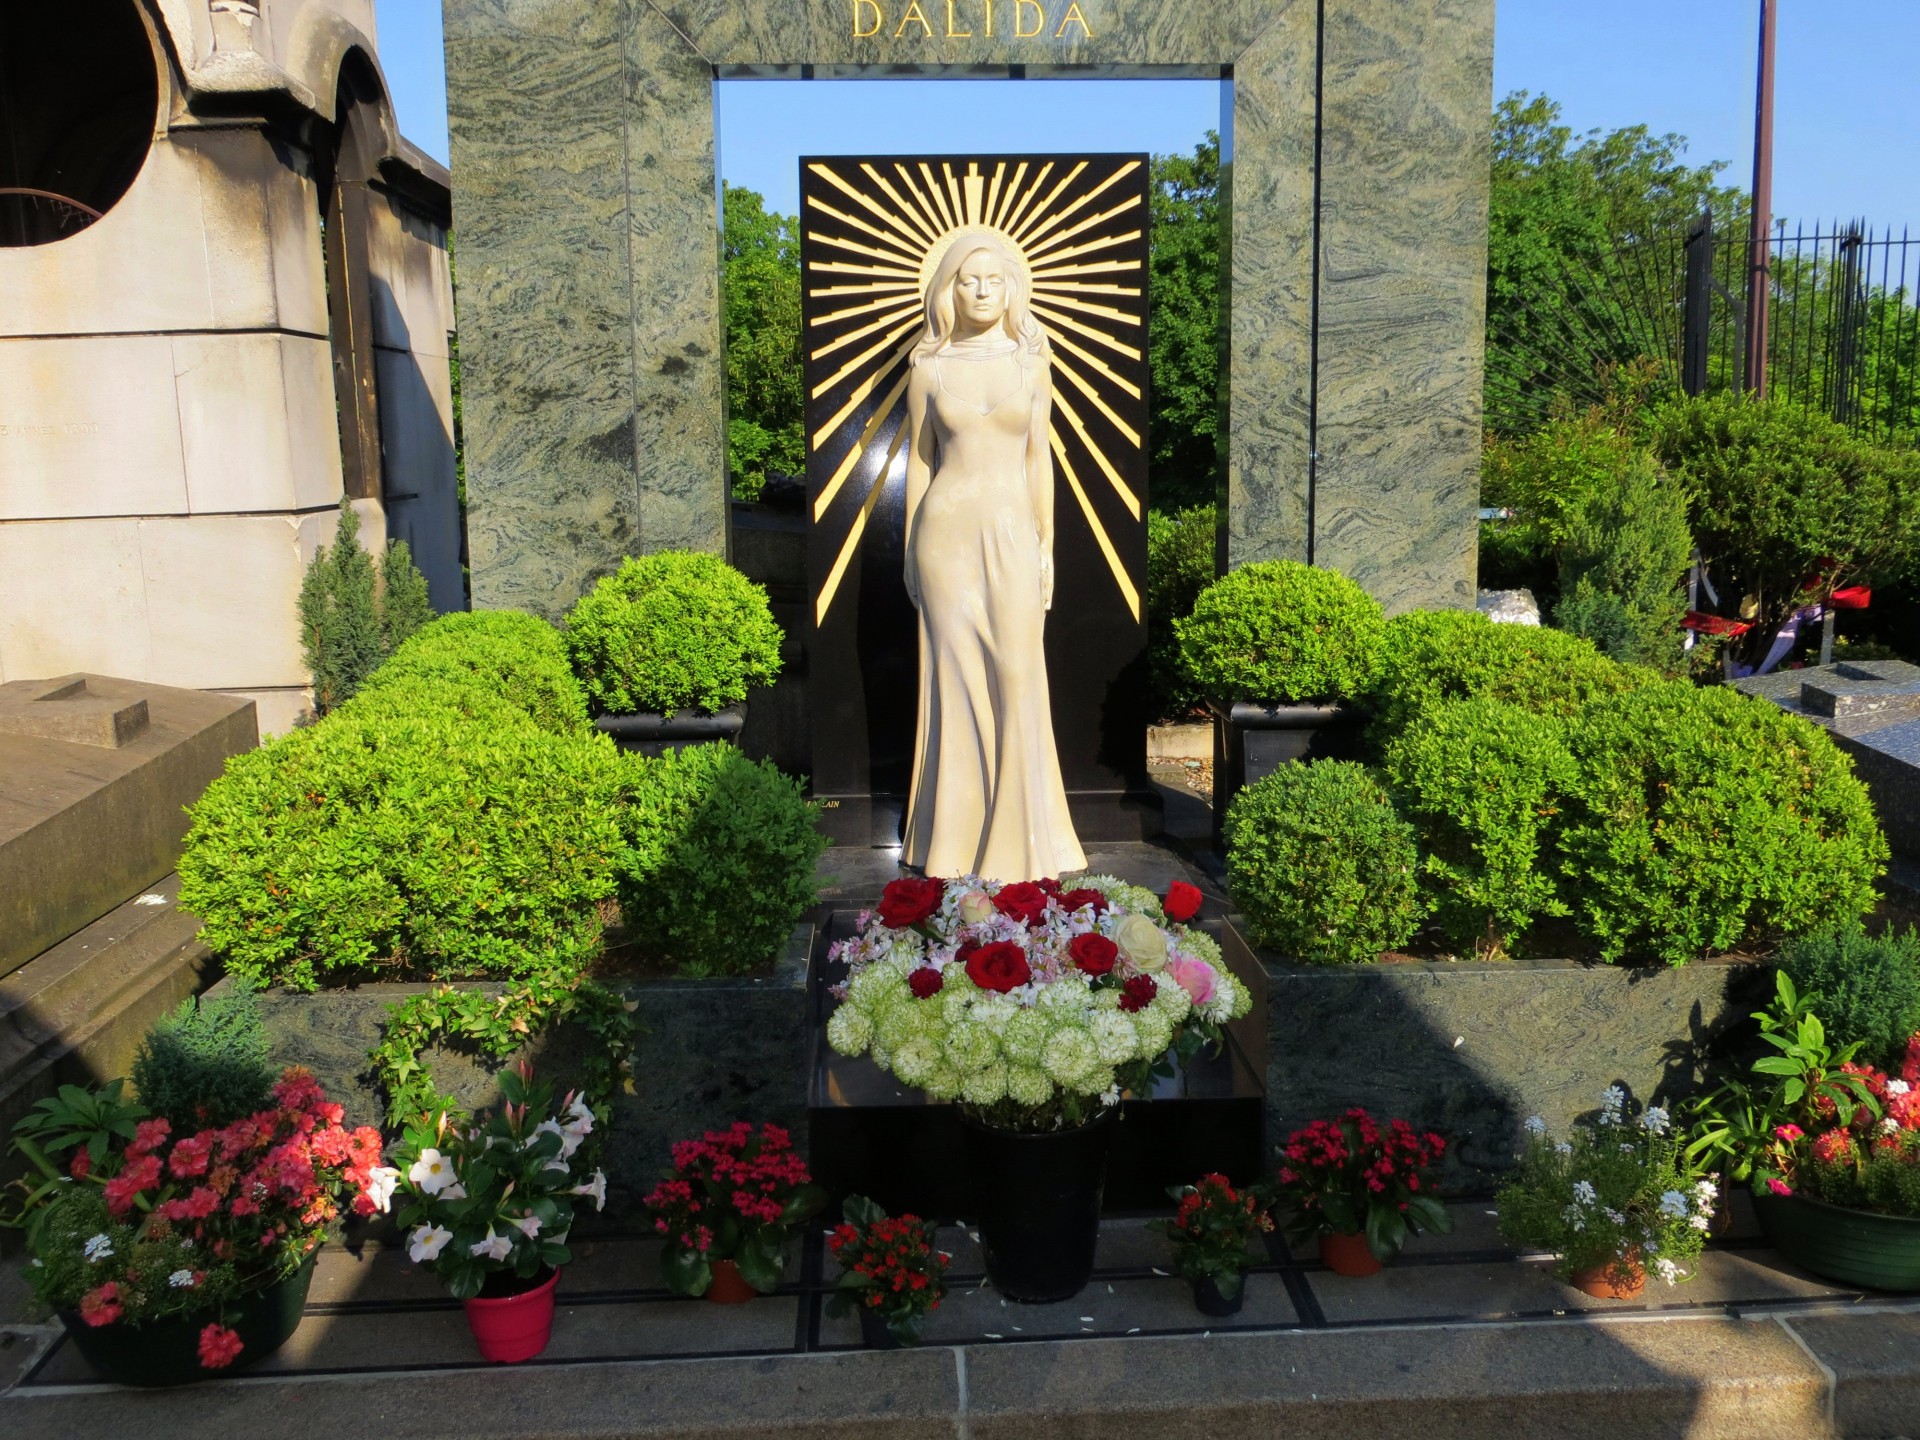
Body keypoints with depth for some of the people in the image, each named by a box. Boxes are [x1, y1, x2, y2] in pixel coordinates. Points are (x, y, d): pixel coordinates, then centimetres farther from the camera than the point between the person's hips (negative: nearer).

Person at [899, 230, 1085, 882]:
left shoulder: (1031, 361, 4)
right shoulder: (928, 365, 2)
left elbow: (1039, 457, 6)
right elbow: (918, 460, 6)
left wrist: (1046, 546, 3)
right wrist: (910, 548, 4)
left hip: (1012, 532, 1)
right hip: (947, 530, -1)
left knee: (1018, 678, 0)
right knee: (954, 678, 3)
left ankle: (1018, 831, 12)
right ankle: (955, 827, 15)